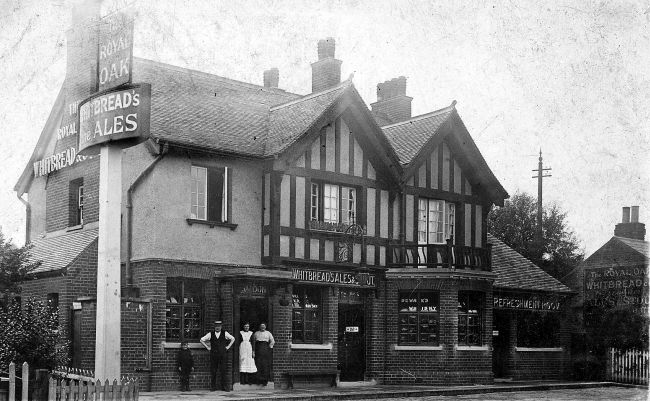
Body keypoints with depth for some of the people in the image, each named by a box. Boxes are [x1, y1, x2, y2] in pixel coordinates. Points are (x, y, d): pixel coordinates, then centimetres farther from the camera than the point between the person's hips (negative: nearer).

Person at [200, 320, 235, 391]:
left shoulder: (225, 333, 5)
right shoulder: (210, 334, 6)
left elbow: (232, 339, 16)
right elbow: (202, 340, 12)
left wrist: (228, 347, 8)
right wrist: (207, 347, 6)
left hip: (223, 354, 0)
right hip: (213, 355, 1)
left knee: (224, 371, -4)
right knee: (213, 371, 1)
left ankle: (224, 386, 1)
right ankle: (213, 387, 7)